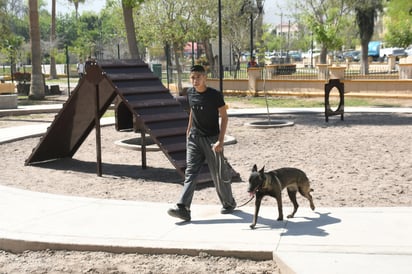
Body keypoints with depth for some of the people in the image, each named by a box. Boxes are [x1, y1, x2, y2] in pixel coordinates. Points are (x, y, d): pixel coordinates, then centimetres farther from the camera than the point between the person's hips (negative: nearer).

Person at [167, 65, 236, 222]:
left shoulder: (215, 95, -12)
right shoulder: (190, 93, 3)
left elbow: (224, 117, -9)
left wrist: (220, 140, -16)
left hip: (211, 139, -4)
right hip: (194, 138, 4)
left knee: (218, 174, 5)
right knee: (190, 172, -6)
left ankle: (229, 204, 27)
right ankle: (183, 209, -13)